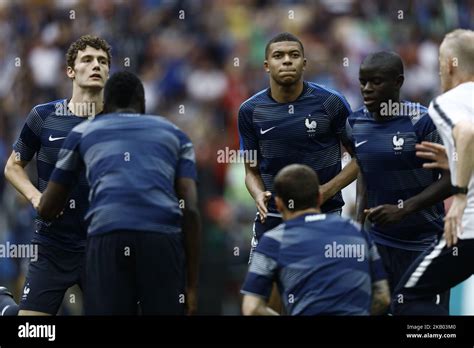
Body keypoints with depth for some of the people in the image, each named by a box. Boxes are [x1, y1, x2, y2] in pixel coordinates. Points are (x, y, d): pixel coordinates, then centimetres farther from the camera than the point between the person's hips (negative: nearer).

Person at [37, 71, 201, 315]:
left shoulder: (83, 132, 28)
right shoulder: (173, 133, 28)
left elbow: (47, 210, 34)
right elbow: (190, 210, 15)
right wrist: (192, 284, 15)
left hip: (107, 235, 0)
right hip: (163, 236, 0)